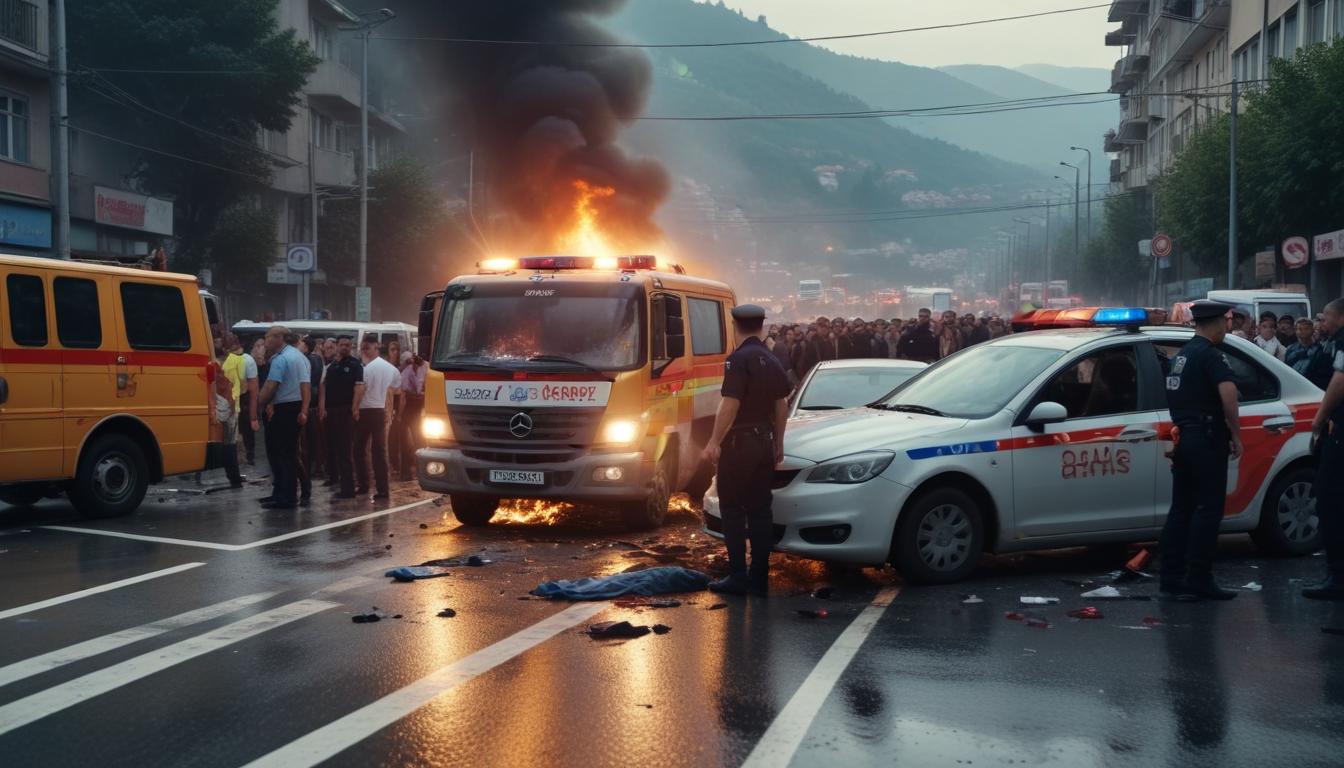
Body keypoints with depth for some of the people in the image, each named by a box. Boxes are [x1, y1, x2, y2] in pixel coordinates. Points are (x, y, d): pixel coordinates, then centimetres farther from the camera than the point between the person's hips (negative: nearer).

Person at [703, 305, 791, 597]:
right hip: (764, 441, 7)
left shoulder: (738, 359, -15)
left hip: (739, 442, -7)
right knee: (760, 510, 9)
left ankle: (737, 576, -1)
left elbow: (730, 405, -20)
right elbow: (782, 405, 15)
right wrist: (778, 443, 22)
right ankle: (759, 578, 12)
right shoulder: (771, 360, 10)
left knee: (732, 510, 0)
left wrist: (714, 442, -16)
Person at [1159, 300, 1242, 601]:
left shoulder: (1182, 354, 17)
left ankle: (1171, 577, 12)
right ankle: (1199, 580, -7)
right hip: (1206, 437, -9)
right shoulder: (1211, 354, -12)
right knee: (1208, 509, -5)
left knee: (1182, 508, 11)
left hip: (1183, 437, 9)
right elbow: (1227, 393, -26)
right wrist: (1236, 434, -18)